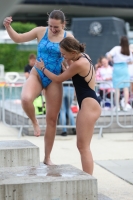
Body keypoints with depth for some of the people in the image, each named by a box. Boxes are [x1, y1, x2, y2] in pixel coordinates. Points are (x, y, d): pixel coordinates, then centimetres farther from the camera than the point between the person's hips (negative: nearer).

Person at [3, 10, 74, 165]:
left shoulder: (68, 37, -1)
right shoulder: (41, 31, -2)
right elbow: (18, 38, 2)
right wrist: (8, 27, -16)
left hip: (54, 80, 1)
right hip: (37, 75, -1)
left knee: (52, 119, 4)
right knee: (26, 99, -35)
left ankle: (47, 157, 17)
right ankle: (35, 122, -1)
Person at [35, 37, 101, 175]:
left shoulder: (79, 64, -18)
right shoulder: (83, 57, 10)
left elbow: (57, 79, -6)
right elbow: (72, 67, 33)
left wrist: (43, 68, 8)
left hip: (89, 105, -10)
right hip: (86, 104, 10)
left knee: (84, 147, -9)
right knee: (82, 146, 12)